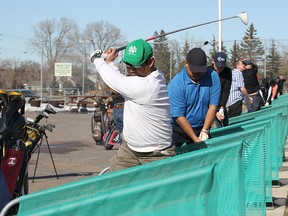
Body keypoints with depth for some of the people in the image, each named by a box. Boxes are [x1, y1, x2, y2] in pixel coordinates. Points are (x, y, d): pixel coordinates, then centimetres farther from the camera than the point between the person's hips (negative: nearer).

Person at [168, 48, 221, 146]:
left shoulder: (213, 77, -7)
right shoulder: (176, 84, -18)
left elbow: (213, 106, -5)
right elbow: (179, 116, -18)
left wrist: (205, 131, -11)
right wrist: (195, 139, -18)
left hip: (202, 127, 3)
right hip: (179, 131, -3)